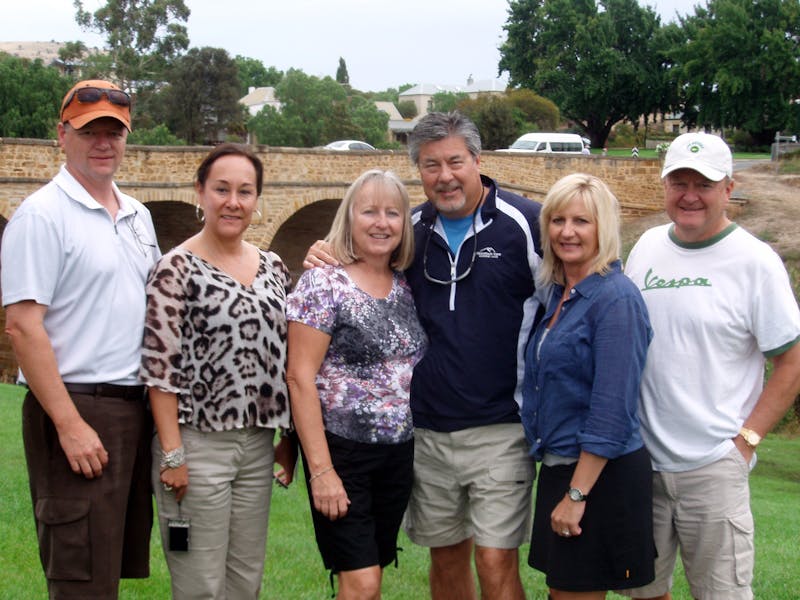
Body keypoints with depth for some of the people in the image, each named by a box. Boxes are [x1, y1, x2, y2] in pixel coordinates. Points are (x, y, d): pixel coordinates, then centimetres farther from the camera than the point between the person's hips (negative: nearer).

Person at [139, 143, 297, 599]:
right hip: (197, 442, -6)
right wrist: (172, 454, -16)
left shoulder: (273, 268, 10)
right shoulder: (178, 267, -8)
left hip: (258, 444, 6)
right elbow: (160, 365, -12)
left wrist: (289, 438, 13)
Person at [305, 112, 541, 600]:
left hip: (499, 427, -5)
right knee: (446, 559, 15)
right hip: (427, 429, 5)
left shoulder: (525, 223, -8)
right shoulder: (411, 231, 7)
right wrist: (326, 264, 0)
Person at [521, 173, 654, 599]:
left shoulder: (616, 298, -16)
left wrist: (577, 495, -20)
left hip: (601, 476, -8)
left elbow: (612, 409, -20)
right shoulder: (557, 293, 10)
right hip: (558, 468, 8)